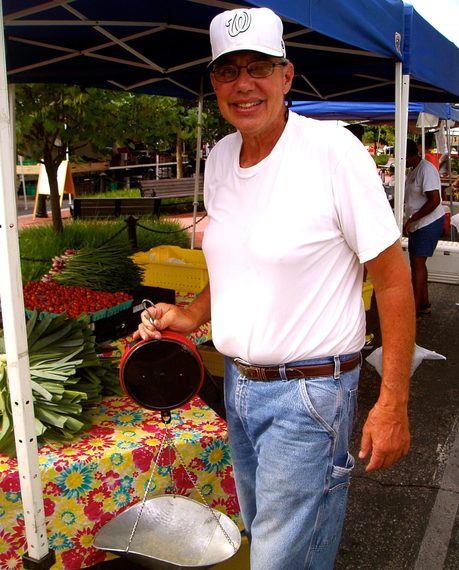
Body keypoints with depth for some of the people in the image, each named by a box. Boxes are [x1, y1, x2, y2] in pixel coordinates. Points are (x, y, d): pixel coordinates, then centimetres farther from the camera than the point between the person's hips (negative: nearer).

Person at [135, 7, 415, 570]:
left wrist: (392, 405, -15)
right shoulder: (218, 159, 4)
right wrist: (191, 316, -1)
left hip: (307, 391, -7)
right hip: (238, 380, 7)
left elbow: (393, 278, -15)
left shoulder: (333, 150, -17)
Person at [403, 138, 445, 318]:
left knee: (418, 263, -8)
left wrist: (411, 220, -23)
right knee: (417, 263, 12)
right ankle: (424, 304, 21)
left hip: (429, 223, -10)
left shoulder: (426, 170, -18)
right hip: (418, 224, 10)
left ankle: (416, 308, 0)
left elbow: (434, 200, -24)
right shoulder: (413, 170, 12)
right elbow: (406, 196, 24)